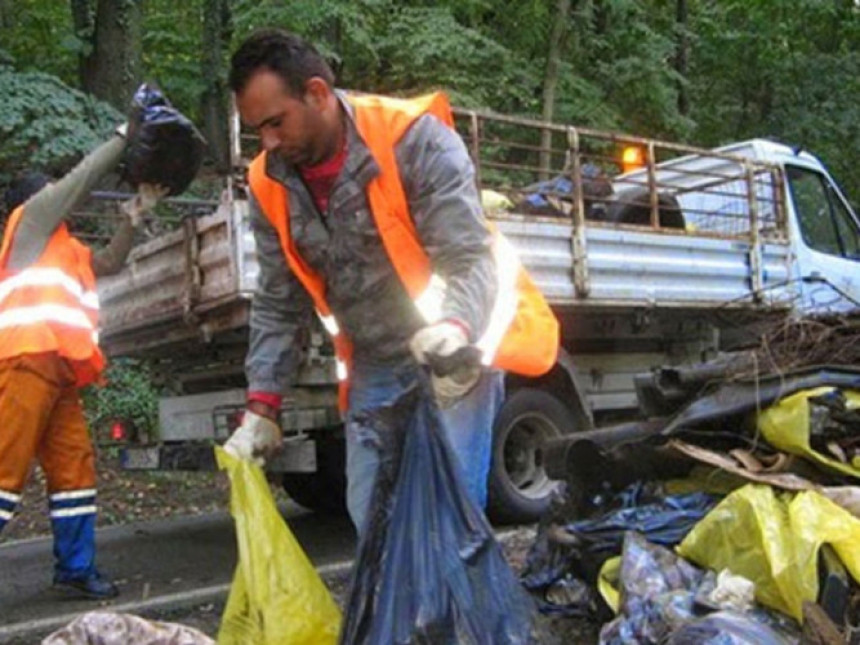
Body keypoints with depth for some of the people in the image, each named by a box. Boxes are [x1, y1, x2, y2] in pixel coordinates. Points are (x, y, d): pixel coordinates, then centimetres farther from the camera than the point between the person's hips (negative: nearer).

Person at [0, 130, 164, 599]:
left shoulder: (64, 248, 34)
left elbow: (109, 263, 35)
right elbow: (82, 178, 10)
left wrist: (132, 217, 24)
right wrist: (125, 136, 16)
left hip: (57, 367, 9)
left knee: (74, 468, 4)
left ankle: (75, 569, 7)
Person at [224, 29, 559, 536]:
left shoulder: (415, 140, -19)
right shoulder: (271, 186, -1)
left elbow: (470, 256, -23)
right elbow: (278, 305, 6)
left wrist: (454, 331, -44)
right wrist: (262, 407, -1)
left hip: (454, 361, -5)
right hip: (373, 372, 6)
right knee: (370, 518, 8)